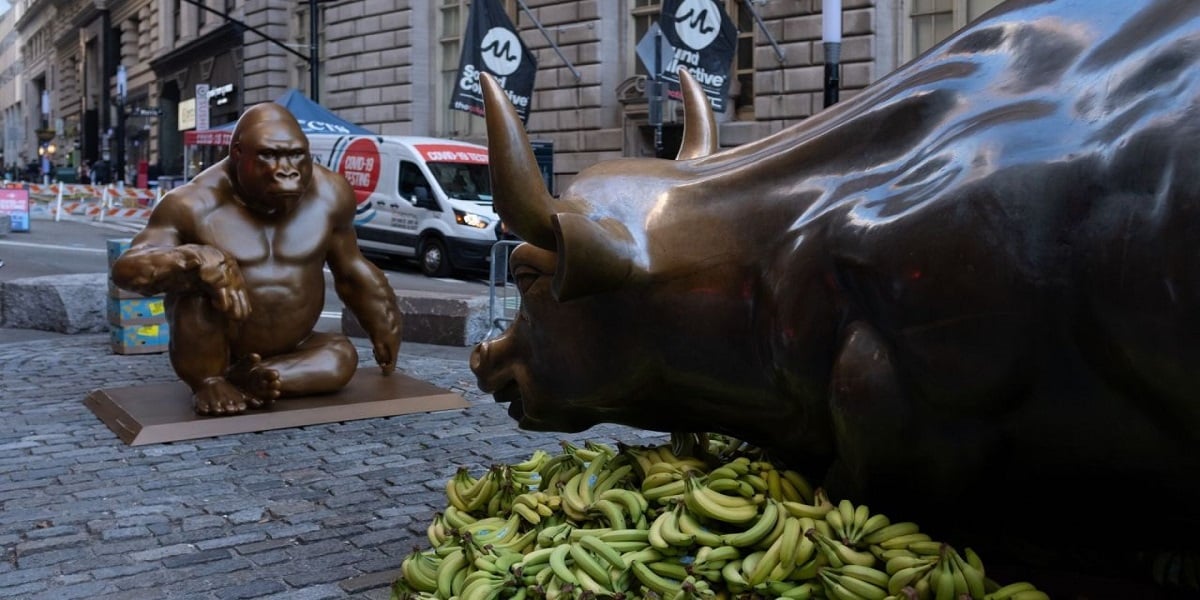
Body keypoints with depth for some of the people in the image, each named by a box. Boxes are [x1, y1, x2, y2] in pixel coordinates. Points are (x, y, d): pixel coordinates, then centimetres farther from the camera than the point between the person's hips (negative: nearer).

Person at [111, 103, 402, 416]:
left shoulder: (330, 194, -8)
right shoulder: (197, 203, -19)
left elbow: (352, 271, 7)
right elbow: (126, 269, -25)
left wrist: (386, 331, 9)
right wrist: (199, 261, -43)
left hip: (286, 352, 4)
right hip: (211, 351, -4)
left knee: (341, 357, -20)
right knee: (197, 284, -29)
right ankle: (206, 381, -12)